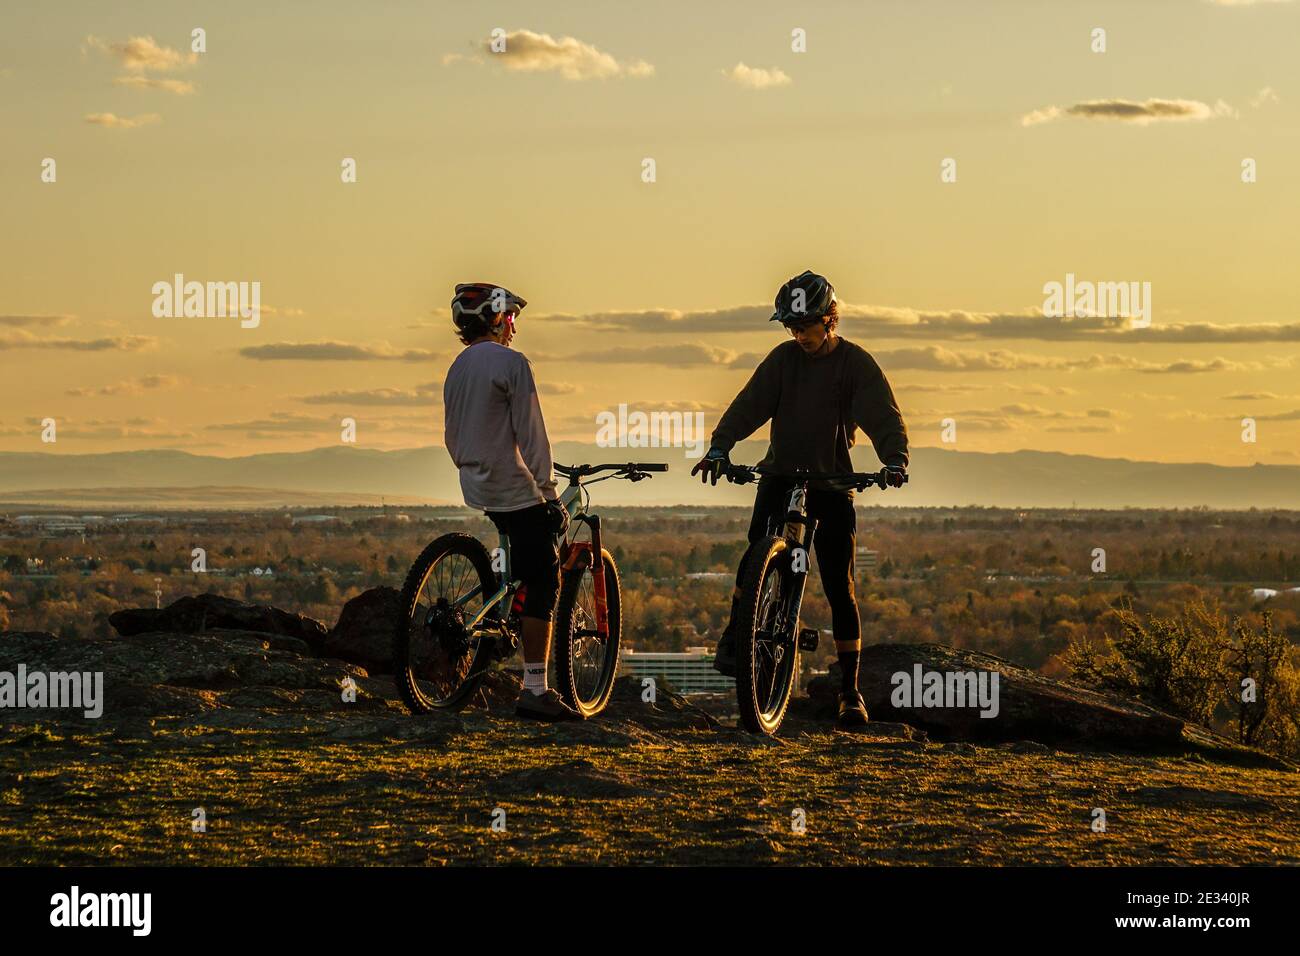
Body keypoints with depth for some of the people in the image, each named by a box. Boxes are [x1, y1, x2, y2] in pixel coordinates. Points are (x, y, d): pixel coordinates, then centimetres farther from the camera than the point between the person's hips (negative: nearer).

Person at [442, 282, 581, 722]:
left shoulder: (457, 368, 13)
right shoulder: (511, 363, -12)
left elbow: (453, 438, 20)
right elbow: (531, 435, -15)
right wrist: (550, 495, -13)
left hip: (477, 489, 9)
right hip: (515, 489, -9)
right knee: (543, 583, -7)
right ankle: (535, 690, -12)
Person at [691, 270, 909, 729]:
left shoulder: (856, 363, -5)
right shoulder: (784, 358, 2)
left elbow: (884, 416, -15)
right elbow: (750, 403, -8)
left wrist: (895, 459, -34)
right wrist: (719, 447, -25)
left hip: (832, 484, -1)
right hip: (780, 476, 1)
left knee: (840, 590, -2)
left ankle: (850, 692, 4)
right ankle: (733, 638, -7)